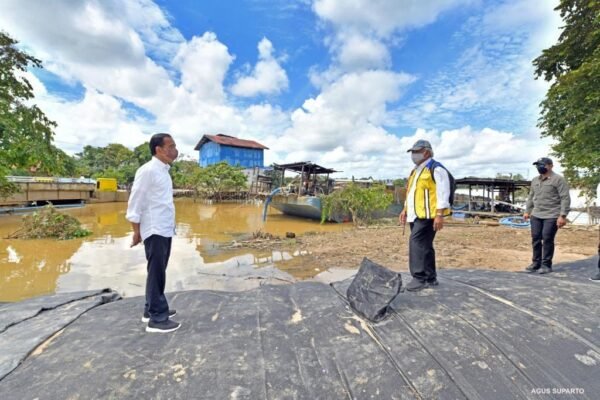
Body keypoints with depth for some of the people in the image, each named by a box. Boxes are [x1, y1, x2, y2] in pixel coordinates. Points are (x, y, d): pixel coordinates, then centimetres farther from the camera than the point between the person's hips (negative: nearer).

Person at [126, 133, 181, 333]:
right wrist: (136, 231, -11)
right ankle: (157, 318, 11)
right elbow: (135, 203, -13)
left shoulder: (164, 170, 12)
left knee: (159, 272, 17)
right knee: (156, 273, 0)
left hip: (165, 230, 8)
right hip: (154, 231, -8)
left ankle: (152, 309, 31)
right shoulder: (148, 170, -14)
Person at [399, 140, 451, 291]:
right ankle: (430, 278, 21)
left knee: (417, 244, -14)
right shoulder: (416, 171, 21)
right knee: (424, 246, 12)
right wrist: (405, 210, 20)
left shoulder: (436, 169, -8)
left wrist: (439, 215, -20)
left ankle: (420, 278, -7)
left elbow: (442, 193, -15)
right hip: (416, 215, 9)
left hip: (427, 215, -9)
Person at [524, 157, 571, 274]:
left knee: (547, 240, -2)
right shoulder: (535, 180, 14)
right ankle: (536, 263, 16)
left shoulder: (558, 179, -6)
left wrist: (562, 215, -16)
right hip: (536, 215, 6)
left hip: (551, 216, -6)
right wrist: (527, 211, 16)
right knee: (535, 239, 6)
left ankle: (546, 265, 10)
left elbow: (565, 198, -10)